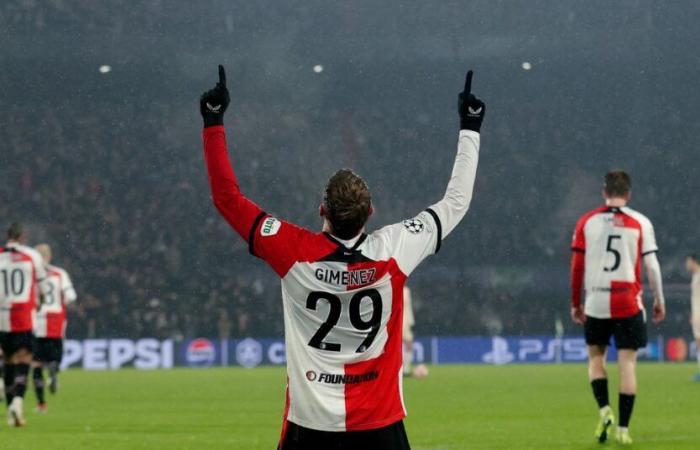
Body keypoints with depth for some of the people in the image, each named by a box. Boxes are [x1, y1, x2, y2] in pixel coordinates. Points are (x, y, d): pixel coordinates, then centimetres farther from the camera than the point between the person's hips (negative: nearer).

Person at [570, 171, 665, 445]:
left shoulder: (587, 222, 4)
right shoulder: (640, 223, 1)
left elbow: (577, 267, 4)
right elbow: (651, 265, -1)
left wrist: (575, 303, 12)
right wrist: (659, 301, 10)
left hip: (596, 302, 1)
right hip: (628, 304, -1)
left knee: (596, 356, 18)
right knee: (627, 362, 2)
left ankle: (604, 409, -3)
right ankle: (623, 428, -2)